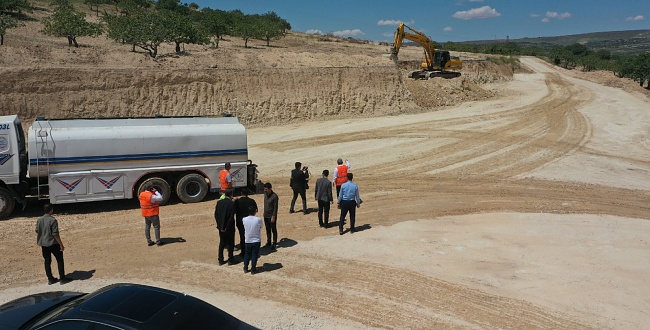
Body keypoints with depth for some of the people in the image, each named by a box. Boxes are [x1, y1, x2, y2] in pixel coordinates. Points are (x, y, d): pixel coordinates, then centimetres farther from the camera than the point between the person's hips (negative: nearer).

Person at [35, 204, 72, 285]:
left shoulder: (39, 220, 2)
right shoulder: (53, 220, -18)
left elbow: (37, 232, 10)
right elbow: (55, 234, -19)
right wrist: (61, 244, -13)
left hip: (43, 244, 6)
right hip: (53, 243, -6)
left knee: (47, 261, 13)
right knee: (60, 260, 5)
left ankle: (50, 279, 20)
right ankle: (62, 278, 7)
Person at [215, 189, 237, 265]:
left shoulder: (219, 202, 0)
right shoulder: (232, 203, -15)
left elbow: (216, 215, 2)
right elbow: (231, 217, -18)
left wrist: (219, 225, 8)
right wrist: (227, 227, -10)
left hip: (221, 227, 5)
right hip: (229, 227, -5)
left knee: (221, 243, 15)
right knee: (230, 243, 9)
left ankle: (220, 260, 20)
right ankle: (230, 260, 16)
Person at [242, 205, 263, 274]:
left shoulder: (244, 220, -12)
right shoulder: (259, 220, -18)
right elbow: (260, 229, -3)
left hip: (247, 241, 2)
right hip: (256, 241, -2)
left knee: (247, 254, 19)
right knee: (254, 255, 11)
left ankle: (245, 268, 28)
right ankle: (253, 269, 18)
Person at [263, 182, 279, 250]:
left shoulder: (274, 196, -19)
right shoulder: (265, 194, 3)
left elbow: (275, 207, -17)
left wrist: (273, 216, -18)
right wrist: (264, 214, 16)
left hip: (271, 216, -7)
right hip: (266, 216, 7)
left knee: (273, 230, 4)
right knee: (268, 230, 16)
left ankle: (274, 243, 14)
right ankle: (268, 242, 28)